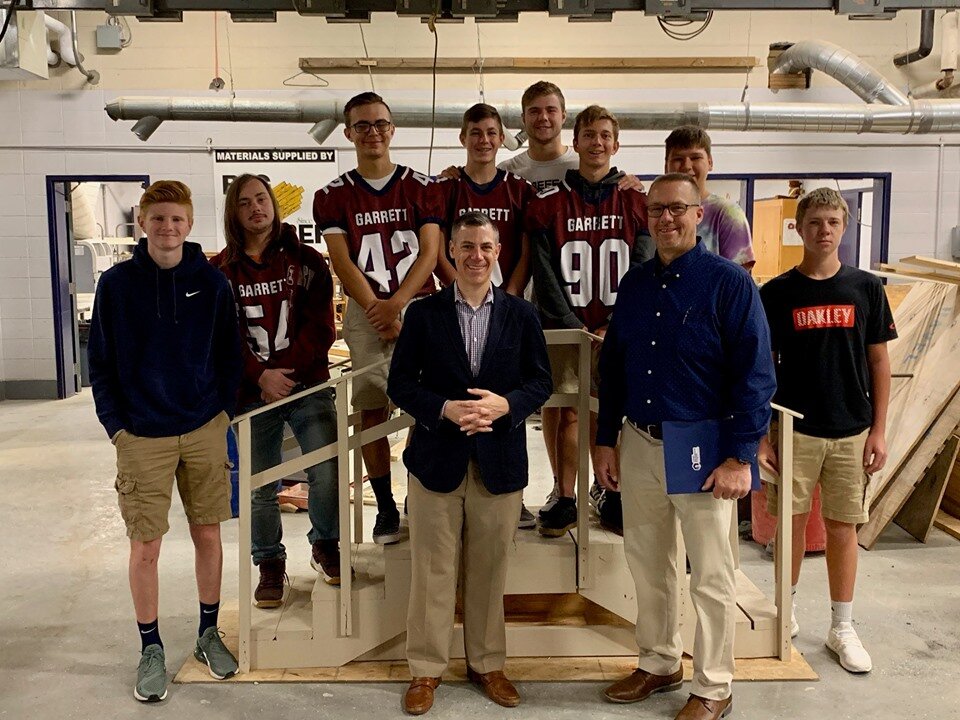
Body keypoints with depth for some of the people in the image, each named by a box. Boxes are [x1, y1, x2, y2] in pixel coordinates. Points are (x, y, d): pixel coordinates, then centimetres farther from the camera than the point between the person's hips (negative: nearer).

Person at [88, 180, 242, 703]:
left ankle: (208, 633, 29)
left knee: (208, 535, 11)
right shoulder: (117, 283, -2)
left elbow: (229, 355, 6)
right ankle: (151, 649, 22)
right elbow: (100, 361, 1)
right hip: (142, 437, -1)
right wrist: (116, 425, -5)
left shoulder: (211, 283, 0)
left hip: (205, 430, 1)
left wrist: (226, 410, -3)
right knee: (145, 546, 4)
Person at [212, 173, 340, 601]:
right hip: (251, 394, 1)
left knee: (327, 473, -7)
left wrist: (286, 373, -13)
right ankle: (270, 566, 24)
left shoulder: (305, 261, 4)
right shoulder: (220, 272, 6)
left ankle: (325, 546, 19)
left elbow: (320, 326, -3)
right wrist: (261, 376, -14)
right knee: (260, 488, 6)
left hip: (307, 386, -1)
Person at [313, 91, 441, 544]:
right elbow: (343, 264, -1)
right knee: (372, 409, 1)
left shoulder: (420, 187, 8)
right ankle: (385, 508, 12)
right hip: (365, 311, 0)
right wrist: (380, 314, -11)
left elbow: (429, 253, 0)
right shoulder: (333, 196, 7)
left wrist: (396, 303, -14)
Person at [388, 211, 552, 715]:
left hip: (500, 461, 1)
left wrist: (505, 404, -15)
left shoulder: (521, 314, 4)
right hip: (437, 458, -1)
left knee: (490, 569, 12)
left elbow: (541, 380, 4)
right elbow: (400, 383, 0)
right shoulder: (424, 313, 1)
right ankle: (426, 668, 22)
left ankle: (487, 663, 28)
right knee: (433, 570, 7)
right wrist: (445, 409, -16)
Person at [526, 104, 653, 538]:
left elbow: (643, 272, 0)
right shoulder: (548, 205, 4)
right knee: (567, 411, 2)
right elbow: (546, 275, -1)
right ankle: (566, 500, 12)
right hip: (566, 329, 0)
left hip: (620, 331, 1)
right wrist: (572, 326, -11)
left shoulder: (637, 203, 6)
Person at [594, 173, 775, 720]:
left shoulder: (729, 283, -9)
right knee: (647, 564, 17)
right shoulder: (635, 284, 8)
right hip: (638, 444, 6)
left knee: (711, 577, 7)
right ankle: (660, 664, 36)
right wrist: (606, 440, 9)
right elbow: (613, 365, 13)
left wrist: (740, 458, -16)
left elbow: (755, 374, -12)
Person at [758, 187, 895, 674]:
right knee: (792, 520, 7)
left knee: (842, 526, 8)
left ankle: (842, 628, 21)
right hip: (795, 428, -1)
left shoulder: (866, 289, 1)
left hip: (851, 431, 1)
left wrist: (878, 430, 1)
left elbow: (879, 363, 5)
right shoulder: (776, 293, -3)